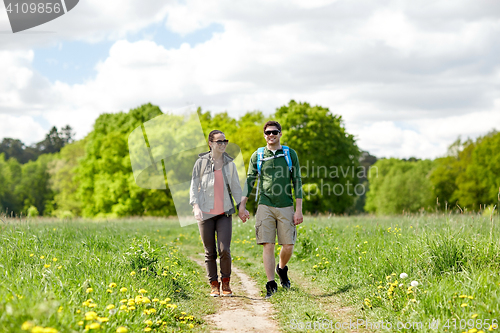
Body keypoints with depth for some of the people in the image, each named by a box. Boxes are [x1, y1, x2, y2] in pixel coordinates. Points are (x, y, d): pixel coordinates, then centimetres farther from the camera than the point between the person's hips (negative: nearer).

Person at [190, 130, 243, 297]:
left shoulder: (229, 164, 8)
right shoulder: (201, 162, 1)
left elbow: (236, 187, 14)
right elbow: (194, 186, 1)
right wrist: (195, 206, -12)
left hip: (225, 213, 1)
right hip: (206, 214, -1)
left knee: (225, 250, -10)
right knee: (210, 252, 3)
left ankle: (226, 283, 7)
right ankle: (214, 285, 15)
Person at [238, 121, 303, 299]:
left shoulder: (290, 154, 6)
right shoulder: (257, 156, 8)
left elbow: (297, 182, 4)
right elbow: (249, 181, 10)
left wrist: (299, 210, -2)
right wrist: (242, 205, 0)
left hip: (286, 206, 0)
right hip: (265, 206, 0)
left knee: (288, 245, -1)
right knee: (268, 245, -6)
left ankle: (282, 269, 29)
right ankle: (271, 284, -2)